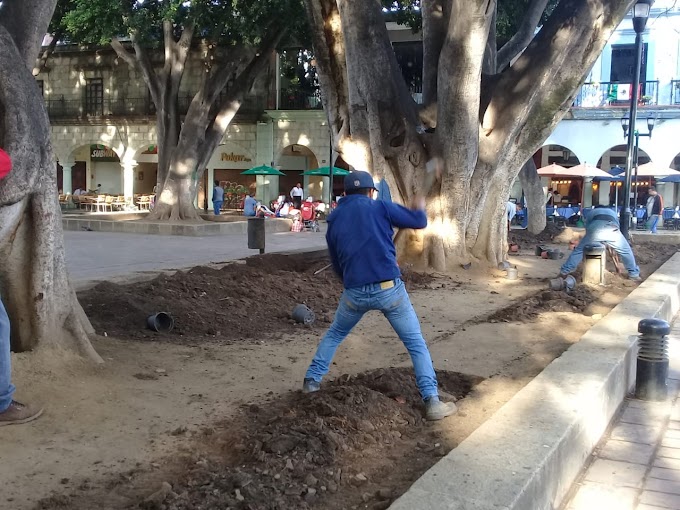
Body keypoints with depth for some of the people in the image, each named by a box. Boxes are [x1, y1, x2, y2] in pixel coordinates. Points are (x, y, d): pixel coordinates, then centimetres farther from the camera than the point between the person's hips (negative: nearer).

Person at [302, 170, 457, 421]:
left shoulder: (333, 221, 12)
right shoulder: (379, 207, 1)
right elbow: (419, 221, 6)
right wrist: (419, 207, 28)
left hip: (354, 293, 3)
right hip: (389, 289, -3)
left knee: (334, 334, 30)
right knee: (416, 343, 9)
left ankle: (312, 380, 30)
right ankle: (432, 401, 3)